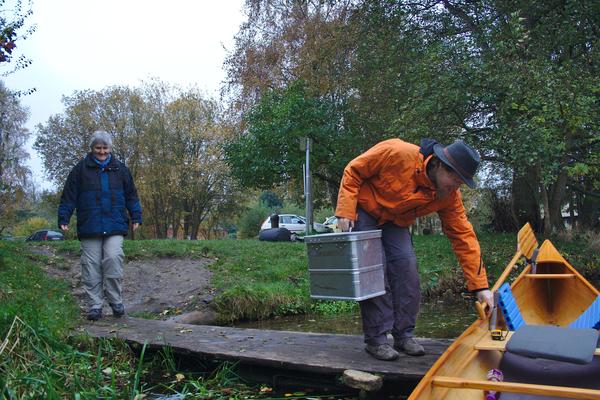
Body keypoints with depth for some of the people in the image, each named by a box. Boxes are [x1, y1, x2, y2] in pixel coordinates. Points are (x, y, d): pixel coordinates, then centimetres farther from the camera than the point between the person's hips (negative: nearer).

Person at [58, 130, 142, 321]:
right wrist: (63, 219, 1)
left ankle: (116, 301, -1)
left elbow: (131, 195, 14)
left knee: (113, 259, -16)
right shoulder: (80, 169, 6)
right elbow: (69, 197, 7)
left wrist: (136, 217, 8)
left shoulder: (120, 169, 11)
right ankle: (95, 306, 12)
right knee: (91, 266, 2)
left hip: (115, 227, 0)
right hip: (89, 227, 0)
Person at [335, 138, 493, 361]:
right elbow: (353, 172, -20)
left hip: (395, 223, 5)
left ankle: (404, 335, 8)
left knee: (406, 270, -7)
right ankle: (376, 339, -3)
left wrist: (480, 286, -15)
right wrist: (345, 212, -26)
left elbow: (464, 237, -14)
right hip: (363, 212, -5)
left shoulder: (449, 196, -16)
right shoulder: (397, 153, -32)